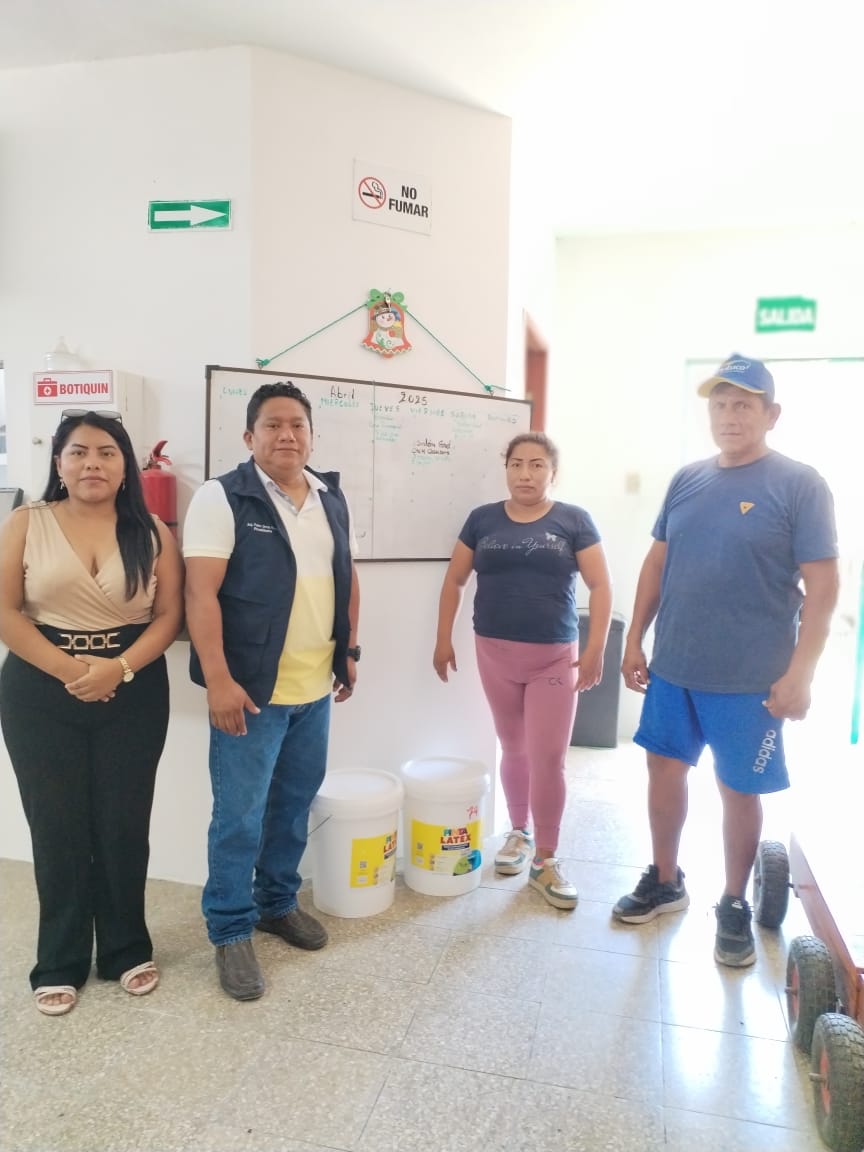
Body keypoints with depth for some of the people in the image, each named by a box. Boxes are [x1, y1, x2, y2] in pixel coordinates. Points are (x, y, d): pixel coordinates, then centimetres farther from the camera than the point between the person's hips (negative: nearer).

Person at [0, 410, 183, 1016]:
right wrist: (68, 670, -14)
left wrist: (119, 668, -16)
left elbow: (170, 614, -2)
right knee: (57, 828, 8)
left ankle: (128, 950, 27)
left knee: (124, 825, 7)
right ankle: (60, 963, 26)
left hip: (133, 693, 1)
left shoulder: (151, 531, 2)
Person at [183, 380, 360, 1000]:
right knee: (240, 815, 4)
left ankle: (278, 901, 38)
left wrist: (349, 651, 14)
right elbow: (201, 592, -15)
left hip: (315, 686, 6)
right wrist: (218, 679, -20)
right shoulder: (223, 497, -10)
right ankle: (231, 931, 23)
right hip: (251, 686, -6)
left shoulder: (332, 497, 9)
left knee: (296, 802, 18)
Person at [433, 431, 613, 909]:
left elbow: (600, 586, -4)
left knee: (548, 759, 0)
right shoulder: (483, 519, 3)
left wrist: (595, 649, -11)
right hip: (495, 654, 2)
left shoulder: (573, 520, -3)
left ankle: (545, 860, 16)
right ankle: (520, 832, 36)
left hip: (555, 658, -2)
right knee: (514, 750, 15)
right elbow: (454, 581, 8)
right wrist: (443, 639, 3)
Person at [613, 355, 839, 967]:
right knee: (665, 767, 14)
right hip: (672, 666, 5)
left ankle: (735, 906, 30)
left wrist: (799, 674, -16)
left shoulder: (800, 485, -8)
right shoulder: (687, 480, 6)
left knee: (739, 790, 9)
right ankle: (665, 881, 35)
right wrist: (635, 640, 8)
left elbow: (822, 584, -11)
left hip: (750, 678, -5)